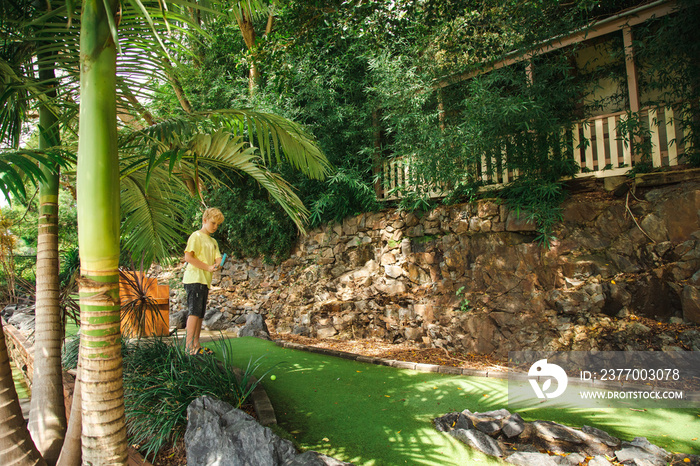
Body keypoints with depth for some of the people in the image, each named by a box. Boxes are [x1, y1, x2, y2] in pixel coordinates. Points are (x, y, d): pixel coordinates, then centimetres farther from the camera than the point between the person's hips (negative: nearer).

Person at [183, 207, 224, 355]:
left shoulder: (213, 242, 22)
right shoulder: (196, 236, -2)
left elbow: (218, 259, 14)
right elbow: (188, 257, -12)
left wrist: (218, 264, -11)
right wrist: (208, 267, -13)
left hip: (205, 281, 8)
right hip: (194, 279, -8)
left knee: (200, 314, 8)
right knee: (194, 311, -13)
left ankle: (196, 344, 12)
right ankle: (189, 345, -13)